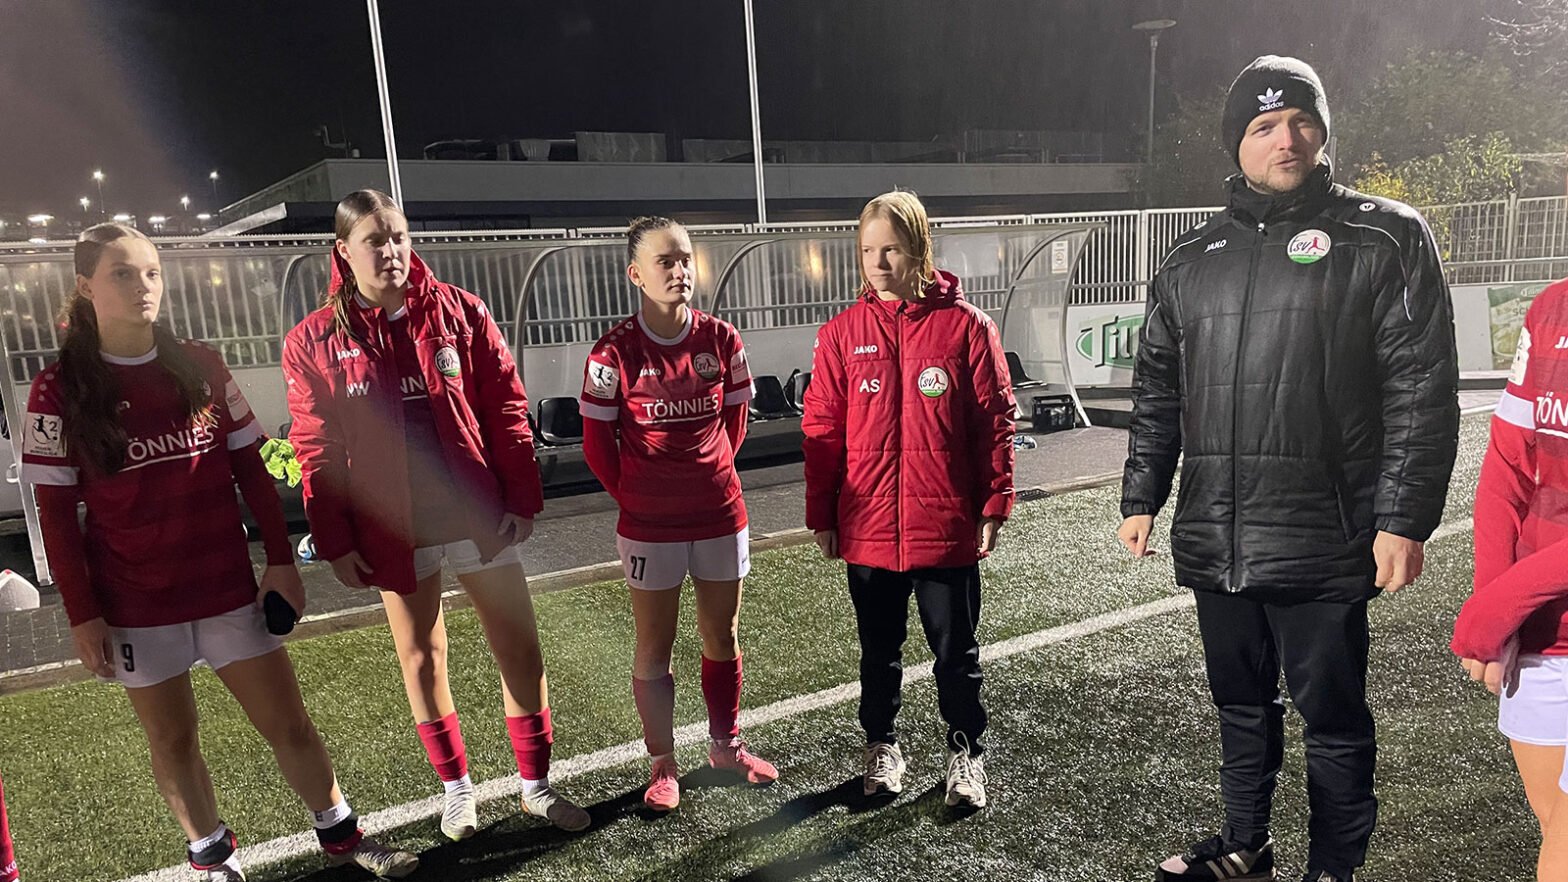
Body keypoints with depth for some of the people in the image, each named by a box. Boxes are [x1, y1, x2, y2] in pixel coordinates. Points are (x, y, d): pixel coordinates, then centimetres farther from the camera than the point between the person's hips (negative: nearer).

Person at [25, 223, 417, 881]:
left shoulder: (201, 366, 2)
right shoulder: (59, 390, -5)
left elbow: (252, 471, 5)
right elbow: (56, 515, -3)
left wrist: (281, 561, 2)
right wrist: (82, 615, -5)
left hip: (228, 587, 2)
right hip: (133, 605, -1)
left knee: (289, 724, 5)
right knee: (171, 740, 12)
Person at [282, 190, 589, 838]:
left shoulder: (460, 313, -2)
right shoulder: (314, 342, -2)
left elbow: (506, 410, -1)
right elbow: (317, 451, 0)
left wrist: (522, 501, -3)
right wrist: (336, 543, -1)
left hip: (478, 516, 0)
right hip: (394, 531, 0)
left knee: (520, 648, 4)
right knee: (421, 657, 13)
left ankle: (536, 784, 22)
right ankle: (456, 787, 32)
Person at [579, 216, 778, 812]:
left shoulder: (720, 340, -3)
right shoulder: (615, 352, -12)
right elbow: (597, 443, -3)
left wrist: (709, 476, 9)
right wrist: (637, 496, 3)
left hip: (720, 514, 3)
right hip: (649, 525, -3)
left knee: (722, 637, 15)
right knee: (654, 648, 8)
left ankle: (725, 745, 35)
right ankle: (663, 764, 25)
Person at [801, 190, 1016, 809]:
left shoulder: (965, 325, -5)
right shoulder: (843, 332, 0)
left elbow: (994, 421, -2)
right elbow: (822, 430, 3)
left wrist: (994, 506, -3)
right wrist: (821, 516, 2)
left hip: (946, 527, -2)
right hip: (868, 527, 2)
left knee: (955, 648, 13)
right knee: (879, 647, 18)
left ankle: (965, 750, 32)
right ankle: (881, 745, 37)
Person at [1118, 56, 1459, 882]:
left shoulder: (1384, 239, -1)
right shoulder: (1192, 259, 11)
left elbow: (1422, 390, -6)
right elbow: (1157, 390, 15)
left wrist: (1405, 518, -12)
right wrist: (1141, 496, 11)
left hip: (1323, 543, -4)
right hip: (1214, 541, 4)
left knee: (1332, 715, 8)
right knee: (1241, 702, 18)